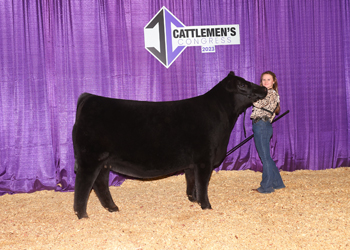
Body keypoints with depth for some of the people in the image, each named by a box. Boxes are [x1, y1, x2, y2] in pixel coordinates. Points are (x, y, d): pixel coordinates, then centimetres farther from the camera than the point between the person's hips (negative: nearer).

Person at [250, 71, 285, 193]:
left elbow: (259, 103, -22)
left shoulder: (272, 93, -9)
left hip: (262, 125, -10)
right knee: (266, 157, 15)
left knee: (265, 157, -4)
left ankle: (267, 186, 3)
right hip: (261, 126, 10)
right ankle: (277, 182, 23)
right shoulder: (265, 93, 21)